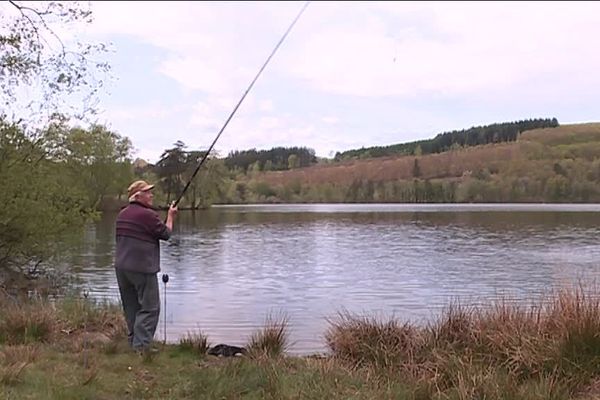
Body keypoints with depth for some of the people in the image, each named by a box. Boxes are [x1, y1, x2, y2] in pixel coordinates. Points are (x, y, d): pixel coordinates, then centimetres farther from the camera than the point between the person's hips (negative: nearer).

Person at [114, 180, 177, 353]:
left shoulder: (122, 214, 11)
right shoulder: (148, 214, -15)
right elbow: (166, 234, -6)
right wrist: (170, 216, 8)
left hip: (121, 266, 8)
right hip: (142, 268, -8)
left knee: (131, 306, 16)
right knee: (149, 307, -2)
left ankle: (133, 342, 23)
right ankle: (141, 345, -7)